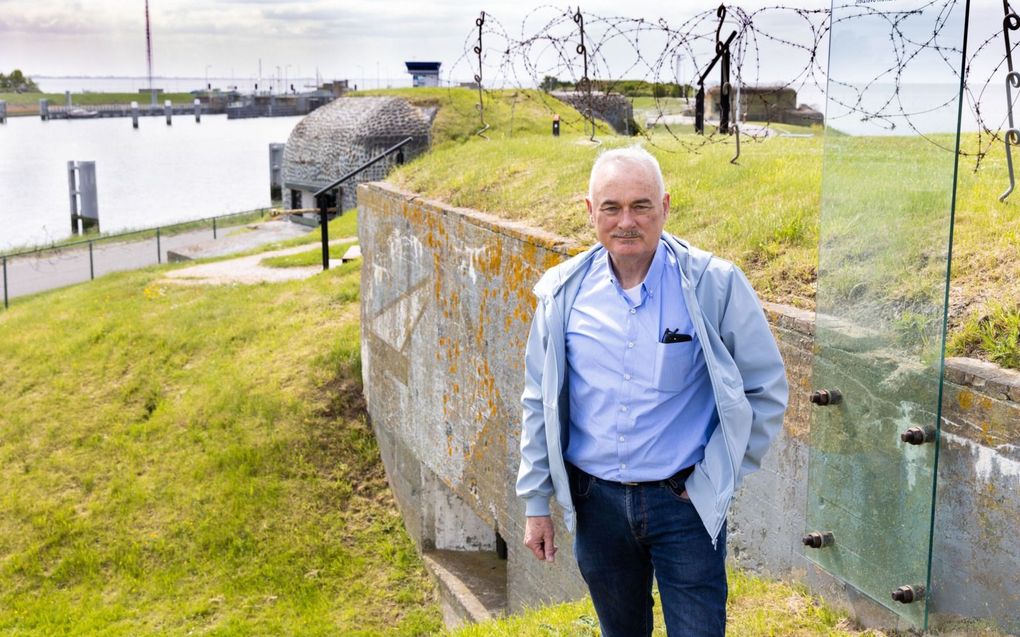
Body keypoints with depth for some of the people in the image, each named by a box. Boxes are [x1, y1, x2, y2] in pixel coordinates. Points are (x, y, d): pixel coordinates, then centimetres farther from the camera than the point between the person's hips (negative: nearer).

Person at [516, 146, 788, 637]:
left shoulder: (715, 284, -11)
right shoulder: (563, 292, -3)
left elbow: (765, 390, -3)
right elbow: (539, 402, 5)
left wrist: (717, 477, -7)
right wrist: (535, 504, 6)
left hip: (685, 501, -2)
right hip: (595, 500, 3)